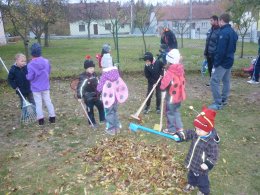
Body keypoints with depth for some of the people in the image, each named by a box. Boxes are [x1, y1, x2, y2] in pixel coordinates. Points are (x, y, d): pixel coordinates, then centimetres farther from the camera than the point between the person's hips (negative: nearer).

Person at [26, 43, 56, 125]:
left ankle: (41, 119, 17)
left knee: (38, 103, 9)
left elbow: (30, 77, -16)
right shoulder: (46, 61, -7)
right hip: (45, 86, 3)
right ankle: (52, 117, 20)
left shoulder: (31, 64, -21)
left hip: (36, 88, -3)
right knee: (48, 101, 14)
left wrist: (26, 76, 5)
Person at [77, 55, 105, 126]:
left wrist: (99, 93, 21)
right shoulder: (83, 77, -20)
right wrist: (79, 97, -23)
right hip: (88, 97, -6)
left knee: (101, 106, 10)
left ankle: (102, 119, 24)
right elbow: (80, 87, -22)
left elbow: (98, 84, 17)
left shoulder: (94, 75, 4)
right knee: (90, 110, 6)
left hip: (96, 96, 6)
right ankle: (92, 122, 20)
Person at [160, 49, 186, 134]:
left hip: (172, 96, -8)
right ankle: (179, 127, 31)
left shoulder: (170, 72, -24)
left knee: (170, 113, 8)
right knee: (176, 111, 23)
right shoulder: (180, 69, -1)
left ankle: (171, 129, 20)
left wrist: (162, 87, -1)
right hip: (179, 95, 8)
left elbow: (164, 84, -22)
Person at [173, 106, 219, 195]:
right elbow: (187, 133, 0)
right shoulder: (195, 133, -12)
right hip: (192, 163, 7)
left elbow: (213, 156, -25)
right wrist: (179, 135, -17)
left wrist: (208, 164, -34)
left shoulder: (211, 143, -32)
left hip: (201, 167, -7)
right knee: (191, 175, 33)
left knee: (202, 180, 20)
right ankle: (191, 184, 61)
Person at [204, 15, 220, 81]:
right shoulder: (210, 30, 12)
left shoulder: (219, 31, -12)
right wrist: (205, 53, 14)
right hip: (209, 54, 7)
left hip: (215, 54, -7)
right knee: (210, 69, 14)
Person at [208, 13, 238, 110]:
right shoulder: (233, 32, 12)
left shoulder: (223, 32, -19)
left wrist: (216, 63, -20)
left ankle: (218, 103, -7)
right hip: (229, 60, 10)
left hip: (223, 62, -10)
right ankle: (224, 99, 28)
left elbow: (220, 50, -24)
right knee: (226, 81, 16)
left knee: (214, 81, -8)